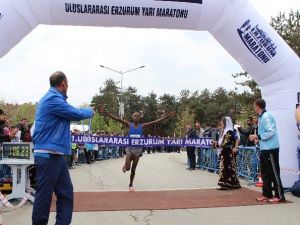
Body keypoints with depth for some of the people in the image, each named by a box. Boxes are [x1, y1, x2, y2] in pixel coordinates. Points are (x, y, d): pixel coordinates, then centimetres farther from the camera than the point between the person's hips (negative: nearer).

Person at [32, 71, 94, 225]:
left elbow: (69, 114, 30)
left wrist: (86, 111, 20)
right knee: (44, 195, -1)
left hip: (56, 155, 10)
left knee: (66, 192, 10)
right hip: (48, 156, -10)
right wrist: (90, 112, 8)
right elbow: (76, 114, -11)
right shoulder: (52, 99, -15)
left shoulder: (54, 98, 17)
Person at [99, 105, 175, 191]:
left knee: (133, 169, 11)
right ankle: (125, 166, 27)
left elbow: (155, 122, -3)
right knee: (127, 168, -12)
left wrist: (168, 116, -7)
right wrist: (105, 112, -22)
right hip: (130, 148, -2)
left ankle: (131, 185, 31)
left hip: (138, 149, 2)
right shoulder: (129, 125, -4)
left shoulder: (142, 126, 0)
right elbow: (117, 119, -13)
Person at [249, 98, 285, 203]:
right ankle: (267, 194, 20)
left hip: (271, 149, -10)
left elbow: (271, 132, -23)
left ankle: (279, 196, 5)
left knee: (274, 172, -3)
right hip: (264, 149, 10)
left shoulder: (266, 117, -16)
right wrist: (258, 139, 11)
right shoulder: (261, 117, 13)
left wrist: (257, 137, -17)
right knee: (265, 172, 13)